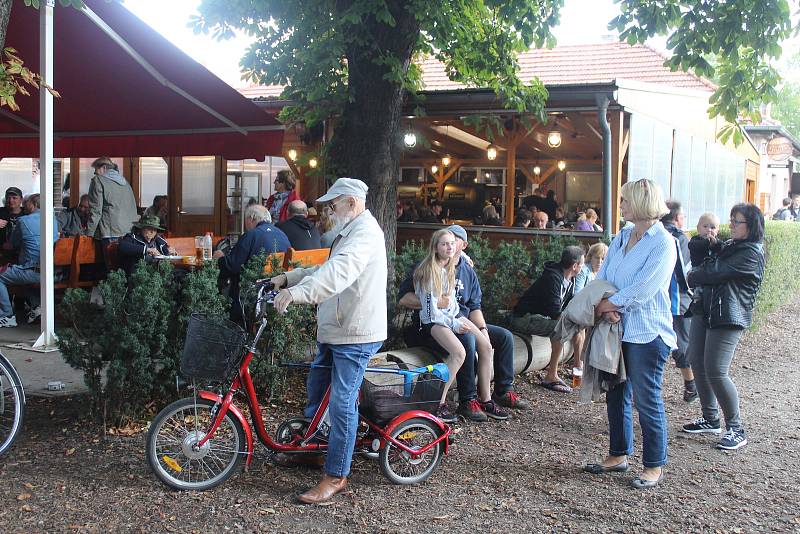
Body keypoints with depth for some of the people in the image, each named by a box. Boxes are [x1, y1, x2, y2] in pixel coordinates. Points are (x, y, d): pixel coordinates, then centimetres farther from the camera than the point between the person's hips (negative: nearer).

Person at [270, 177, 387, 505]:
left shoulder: (365, 232, -17)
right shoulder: (351, 232, 20)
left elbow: (339, 272, -34)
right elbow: (326, 269, 23)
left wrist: (298, 292, -45)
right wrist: (288, 278, 13)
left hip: (355, 335, -11)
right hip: (334, 330, 11)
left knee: (341, 404, -8)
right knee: (315, 391, 21)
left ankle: (336, 477, -1)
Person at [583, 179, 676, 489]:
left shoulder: (663, 243, -12)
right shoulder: (621, 239, 11)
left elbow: (642, 289, -19)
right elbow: (602, 278, 8)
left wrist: (606, 305, -10)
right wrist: (607, 309, -10)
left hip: (647, 333, -8)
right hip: (617, 330, 8)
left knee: (646, 400, -1)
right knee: (616, 396, 15)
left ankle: (654, 466, 12)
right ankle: (619, 455, 29)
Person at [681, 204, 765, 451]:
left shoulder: (751, 254, -13)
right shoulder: (729, 246, 18)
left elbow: (715, 273, -17)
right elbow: (708, 266, 18)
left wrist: (693, 276, -1)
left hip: (728, 319, -9)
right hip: (705, 311, 9)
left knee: (716, 372, -13)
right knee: (697, 364, 11)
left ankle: (736, 429, 0)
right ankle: (710, 419, 25)